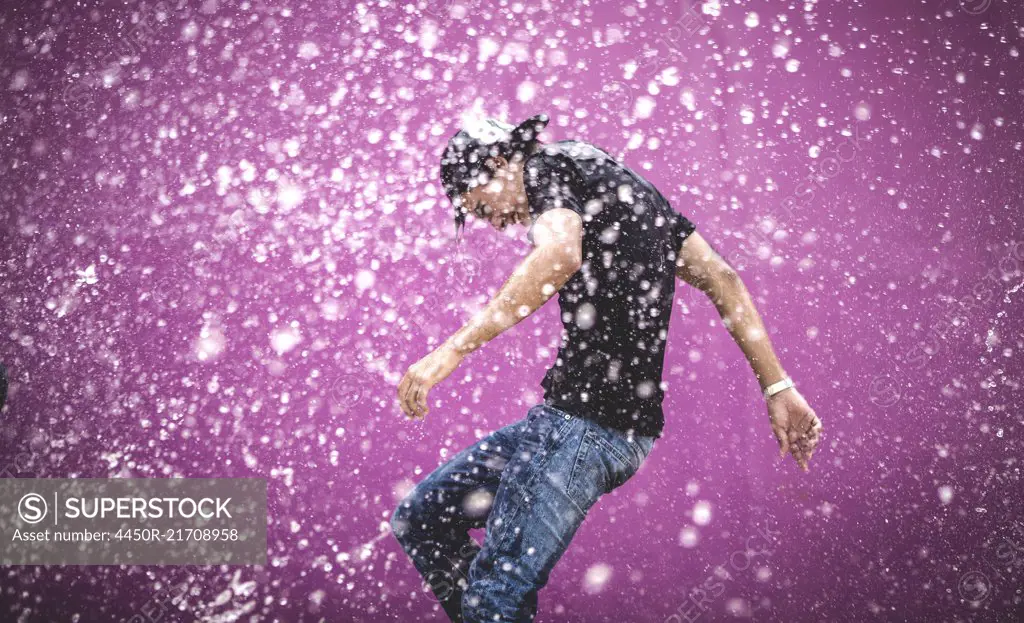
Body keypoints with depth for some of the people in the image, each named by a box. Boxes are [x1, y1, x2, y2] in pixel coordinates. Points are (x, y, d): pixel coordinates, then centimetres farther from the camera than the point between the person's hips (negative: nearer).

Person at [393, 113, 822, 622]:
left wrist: (454, 348, -24)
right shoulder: (622, 185, 25)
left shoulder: (549, 164, 0)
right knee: (418, 519, 13)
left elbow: (560, 254, -23)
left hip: (588, 418, -10)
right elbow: (720, 277, 19)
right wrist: (778, 388, 16)